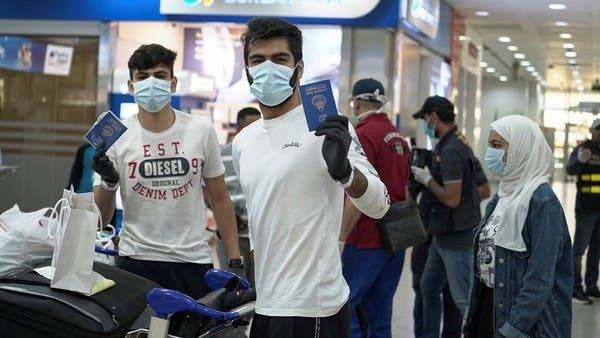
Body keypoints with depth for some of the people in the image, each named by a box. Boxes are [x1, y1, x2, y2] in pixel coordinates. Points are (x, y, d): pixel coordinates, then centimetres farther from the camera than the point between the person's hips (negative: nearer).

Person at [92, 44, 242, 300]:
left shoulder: (201, 131, 4)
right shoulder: (116, 137, -1)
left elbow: (219, 198, 10)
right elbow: (101, 219, 0)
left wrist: (235, 261, 6)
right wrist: (108, 181, -20)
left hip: (193, 262, 1)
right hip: (137, 262, -1)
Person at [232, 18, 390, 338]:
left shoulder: (325, 129, -9)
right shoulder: (242, 141, 12)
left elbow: (378, 205, -17)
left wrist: (343, 169, -35)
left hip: (310, 306, -7)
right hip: (266, 305, 7)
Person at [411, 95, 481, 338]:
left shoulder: (451, 150, -20)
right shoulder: (452, 144, 10)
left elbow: (452, 198, -25)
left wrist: (427, 180, -12)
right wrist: (427, 175, 6)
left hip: (456, 237, -10)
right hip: (443, 234, 10)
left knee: (464, 298, -6)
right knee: (428, 288, 19)